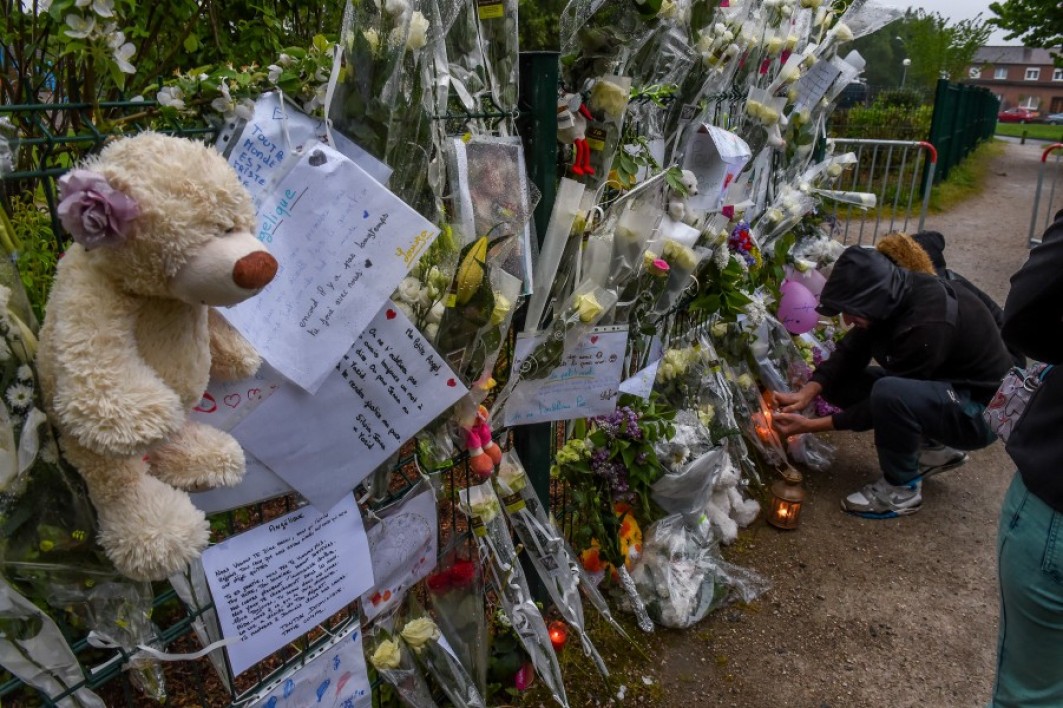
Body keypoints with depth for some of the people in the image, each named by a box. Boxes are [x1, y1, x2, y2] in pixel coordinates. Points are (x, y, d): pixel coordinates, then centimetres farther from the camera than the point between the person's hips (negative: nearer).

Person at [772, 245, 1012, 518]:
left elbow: (887, 402, -27)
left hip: (981, 409, -8)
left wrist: (811, 426, -26)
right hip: (939, 388, 9)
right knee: (836, 381, -2)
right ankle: (934, 448, 10)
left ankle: (902, 489, -11)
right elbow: (849, 353, -2)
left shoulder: (927, 324, -33)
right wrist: (807, 393, -18)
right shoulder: (890, 297, -10)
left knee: (889, 393, -37)